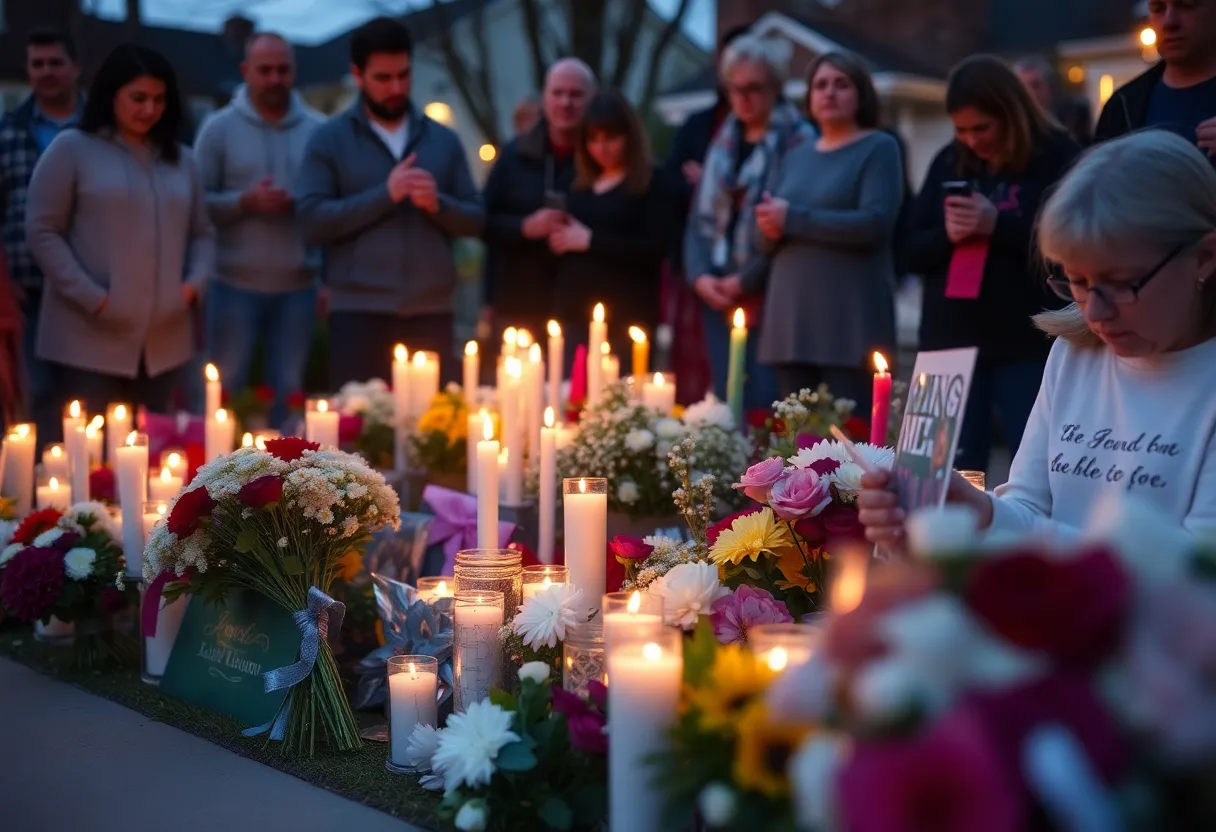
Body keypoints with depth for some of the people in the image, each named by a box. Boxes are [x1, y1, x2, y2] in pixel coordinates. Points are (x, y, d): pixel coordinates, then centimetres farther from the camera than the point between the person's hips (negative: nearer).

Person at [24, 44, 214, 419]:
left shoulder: (180, 159, 16)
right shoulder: (72, 148, 0)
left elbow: (202, 232, 19)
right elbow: (42, 231, -4)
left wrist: (196, 282, -1)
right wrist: (91, 297, -13)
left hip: (164, 341, 4)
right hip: (89, 340, -4)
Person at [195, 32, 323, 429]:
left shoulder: (318, 129, 4)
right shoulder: (219, 127, 1)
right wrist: (245, 202, -16)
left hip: (298, 285, 1)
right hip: (235, 283, -1)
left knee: (288, 391, 11)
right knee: (227, 388, 7)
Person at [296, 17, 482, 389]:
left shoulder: (444, 140, 12)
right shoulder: (329, 139, 3)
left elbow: (476, 219, 11)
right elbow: (312, 220, -8)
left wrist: (438, 204, -10)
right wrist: (384, 195, -15)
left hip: (432, 312, 3)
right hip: (359, 312, -2)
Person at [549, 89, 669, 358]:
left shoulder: (650, 183, -1)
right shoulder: (580, 184, 15)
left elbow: (654, 248, -12)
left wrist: (590, 240, -12)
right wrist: (559, 240, -3)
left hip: (625, 319, -5)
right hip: (573, 316, 5)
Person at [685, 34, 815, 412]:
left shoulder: (797, 139, -4)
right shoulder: (723, 140, 17)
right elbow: (700, 216, 15)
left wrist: (746, 280, -12)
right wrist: (700, 275, -1)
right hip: (717, 297, 6)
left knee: (763, 404, -10)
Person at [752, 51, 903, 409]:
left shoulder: (879, 148, 2)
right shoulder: (796, 156, 19)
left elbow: (875, 223, -14)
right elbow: (769, 240, 17)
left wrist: (793, 219, -11)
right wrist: (771, 227, -7)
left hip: (851, 323, -6)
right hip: (792, 320, 6)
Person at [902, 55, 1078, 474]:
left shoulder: (1057, 157, -3)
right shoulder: (948, 163, 11)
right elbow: (913, 250, 10)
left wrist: (997, 225, -19)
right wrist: (946, 234, -10)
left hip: (1026, 344, -4)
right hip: (951, 339, 4)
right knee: (953, 470, 8)